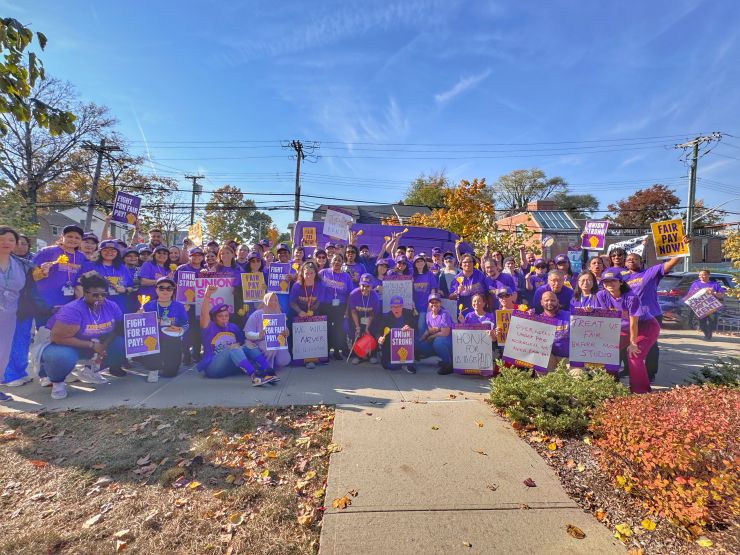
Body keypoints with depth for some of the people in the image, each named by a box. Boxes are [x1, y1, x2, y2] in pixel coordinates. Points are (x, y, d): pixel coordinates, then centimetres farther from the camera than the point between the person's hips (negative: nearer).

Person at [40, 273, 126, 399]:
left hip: (97, 345, 6)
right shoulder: (72, 310, -27)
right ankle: (57, 381, -1)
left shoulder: (111, 306, -11)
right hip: (68, 346, -5)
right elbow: (58, 337, -27)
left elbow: (119, 329, -5)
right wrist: (92, 345, -28)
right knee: (61, 357, -39)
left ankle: (90, 371, 10)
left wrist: (105, 345, -23)